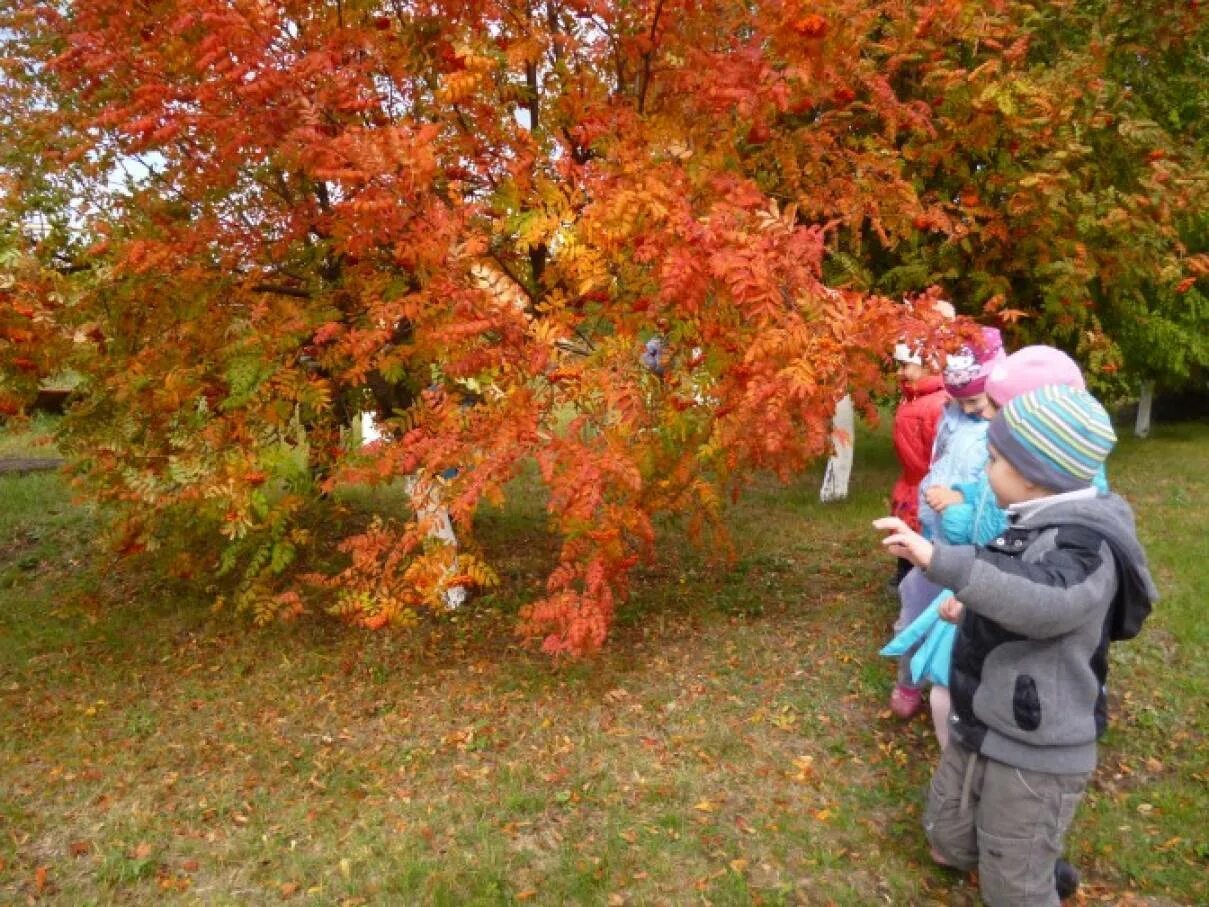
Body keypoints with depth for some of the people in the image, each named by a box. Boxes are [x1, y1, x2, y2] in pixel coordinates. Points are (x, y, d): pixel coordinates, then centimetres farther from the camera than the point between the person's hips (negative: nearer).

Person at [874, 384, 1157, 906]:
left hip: (1034, 754, -9)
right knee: (949, 845, 24)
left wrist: (940, 561, -57)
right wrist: (971, 609, 5)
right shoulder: (1037, 525, 4)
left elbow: (1047, 605, -47)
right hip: (980, 731, 9)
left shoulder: (1084, 544, -25)